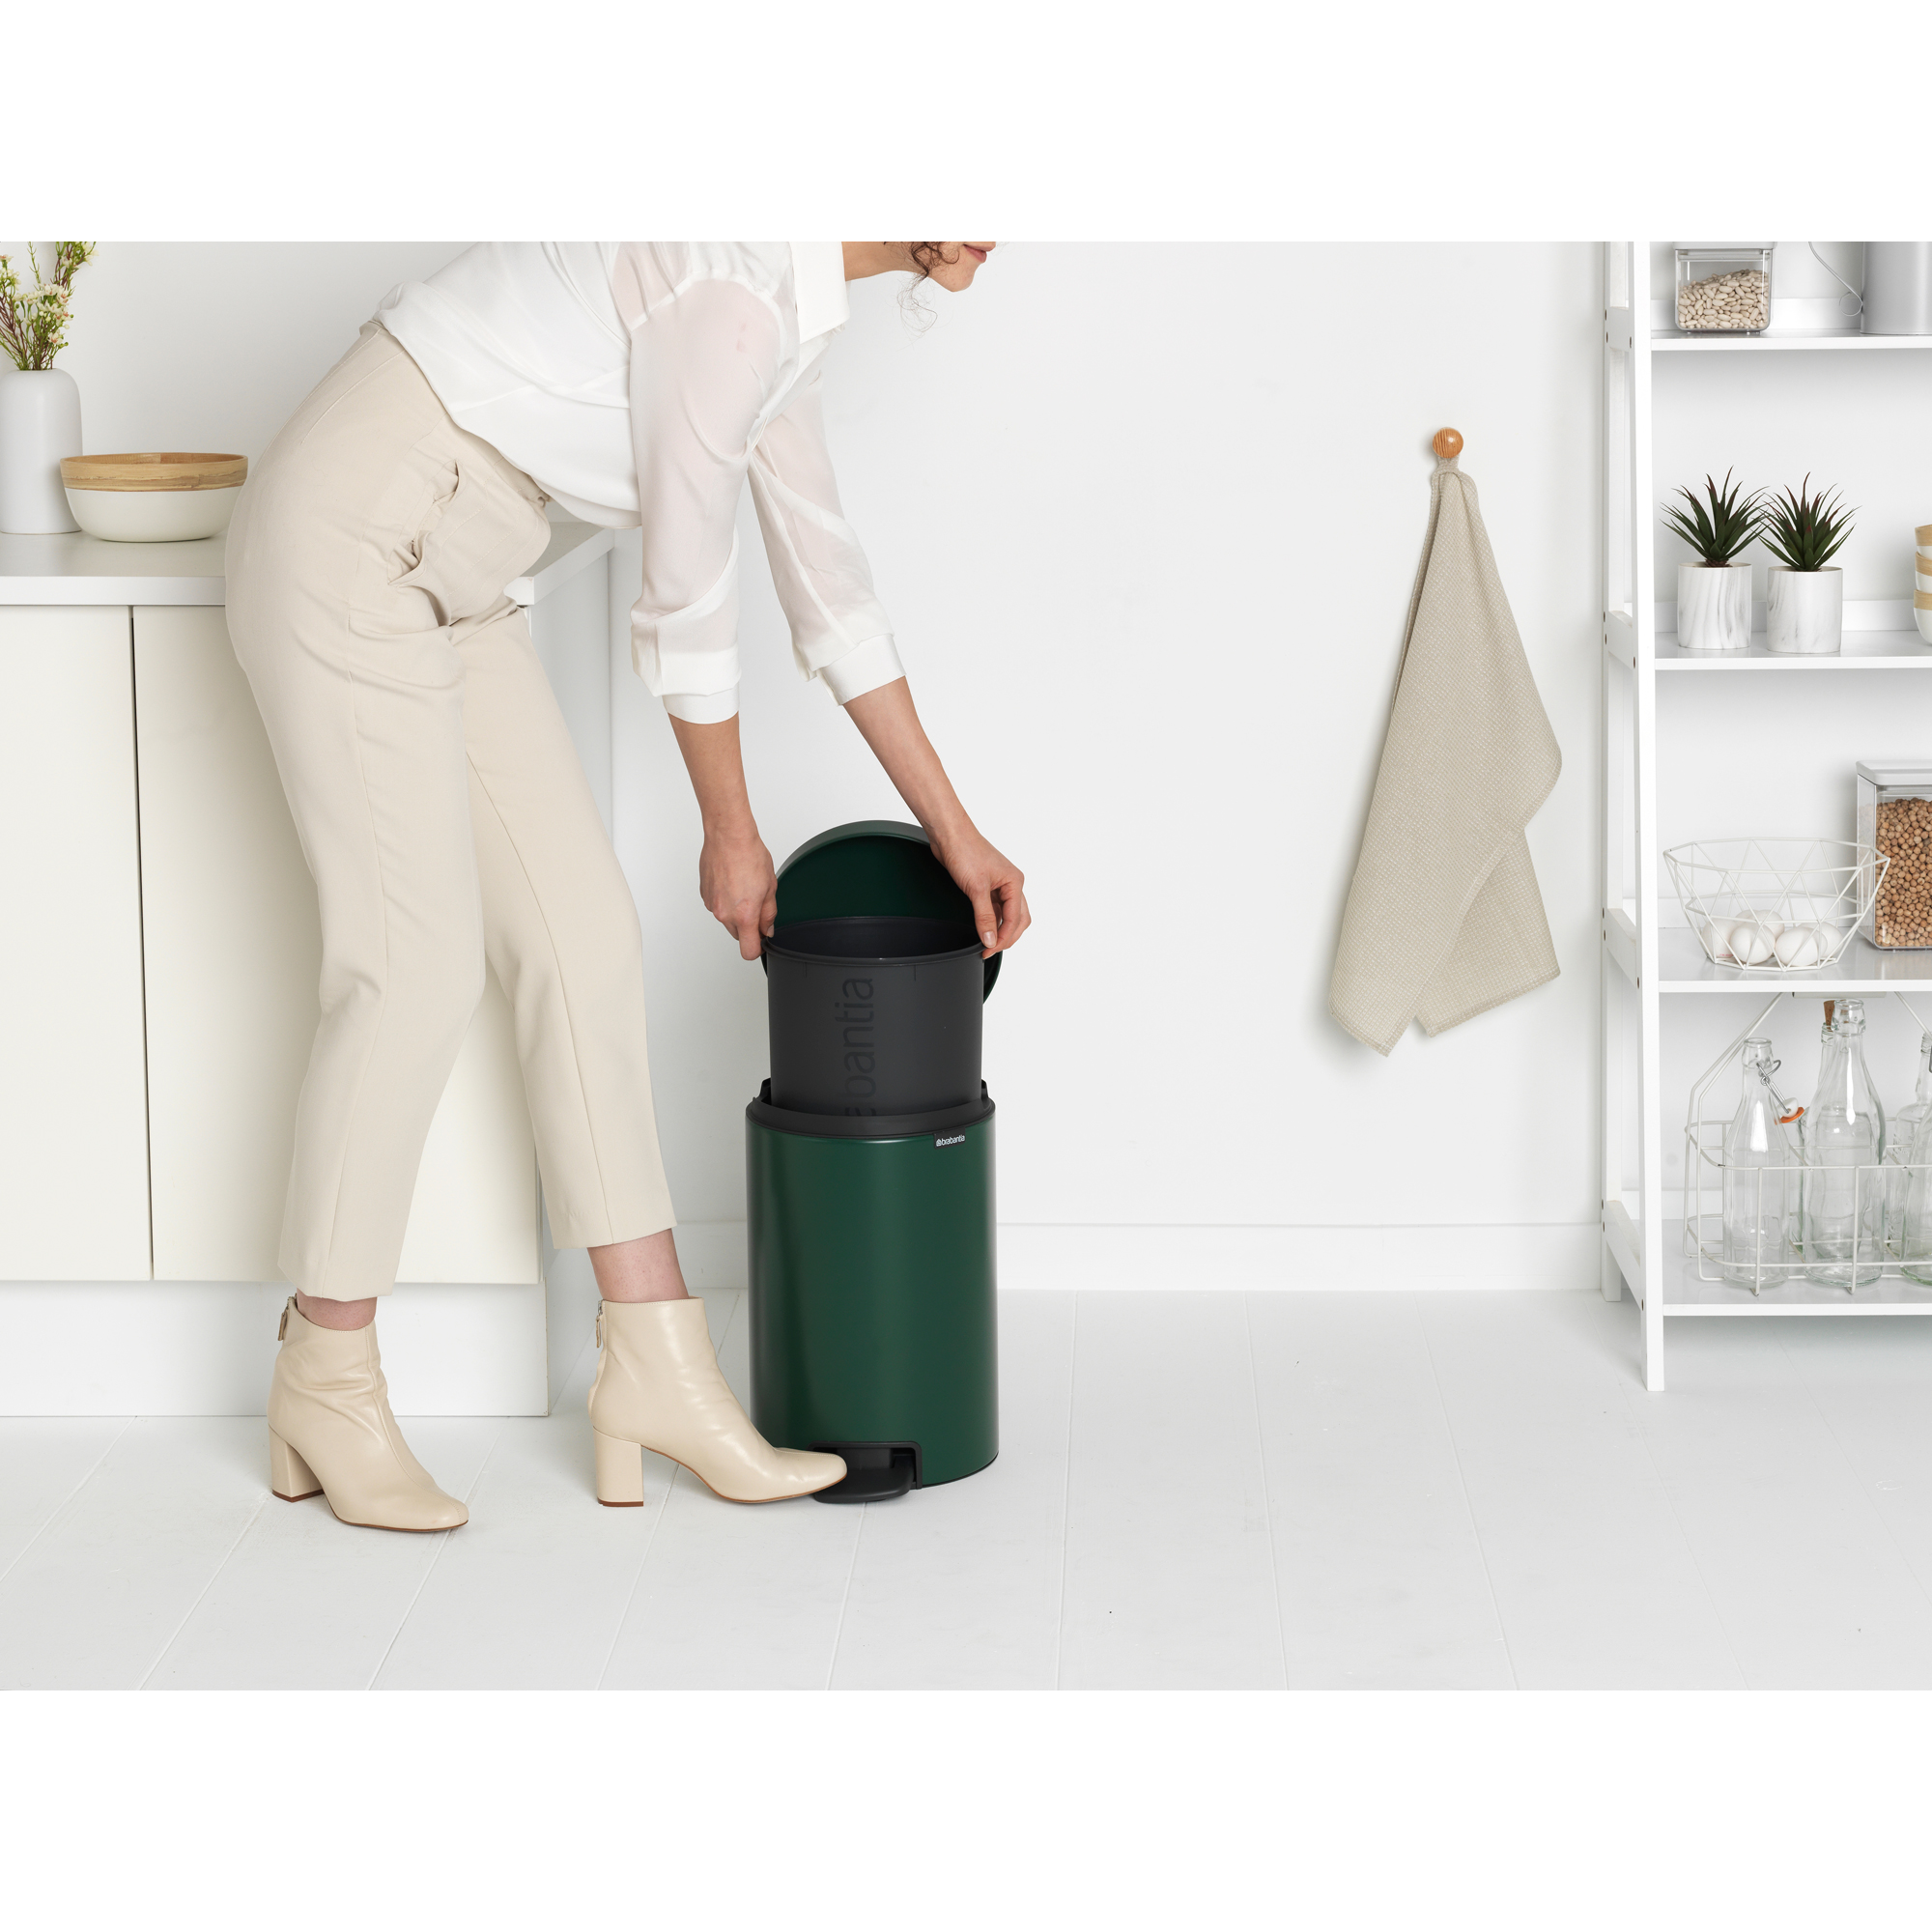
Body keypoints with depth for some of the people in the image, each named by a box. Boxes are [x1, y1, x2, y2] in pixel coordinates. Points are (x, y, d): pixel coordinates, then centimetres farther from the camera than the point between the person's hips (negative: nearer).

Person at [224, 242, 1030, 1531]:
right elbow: (689, 590, -15)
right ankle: (326, 1391, 8)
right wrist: (732, 833, -1)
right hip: (348, 543, -10)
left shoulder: (795, 297, 8)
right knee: (418, 965, -7)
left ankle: (657, 1373, 9)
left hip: (440, 577, 10)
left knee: (583, 942, 5)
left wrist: (954, 827, 18)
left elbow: (824, 568, 15)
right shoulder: (736, 288, -23)